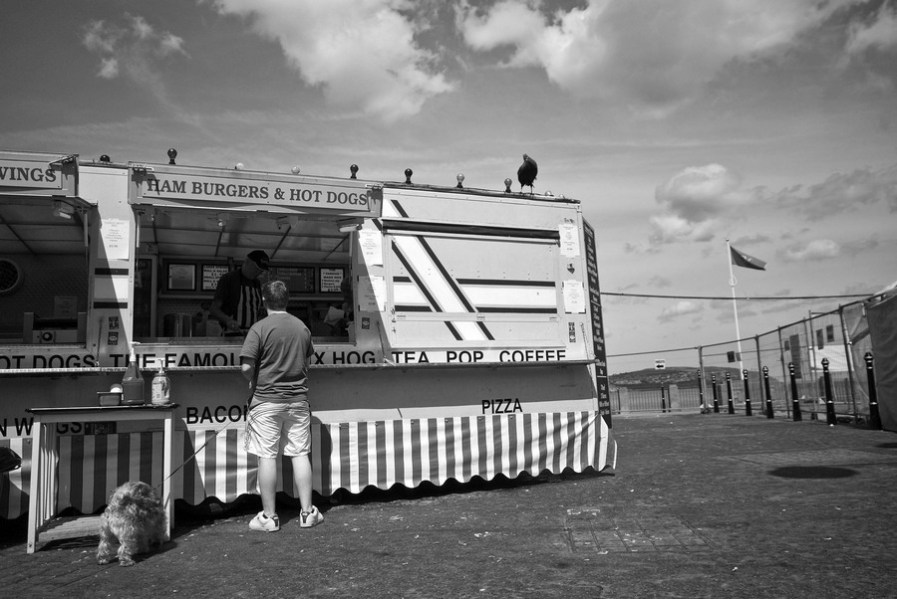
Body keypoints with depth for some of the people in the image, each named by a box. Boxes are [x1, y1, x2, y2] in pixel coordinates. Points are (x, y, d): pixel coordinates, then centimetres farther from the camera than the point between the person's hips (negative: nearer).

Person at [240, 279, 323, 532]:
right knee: (300, 454, 8)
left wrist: (253, 381, 4)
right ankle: (307, 512, 13)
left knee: (267, 457, 4)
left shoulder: (260, 328, -10)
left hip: (267, 400, -4)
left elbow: (246, 367, -15)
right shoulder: (302, 327, 4)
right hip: (298, 399, 4)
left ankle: (269, 516, 11)